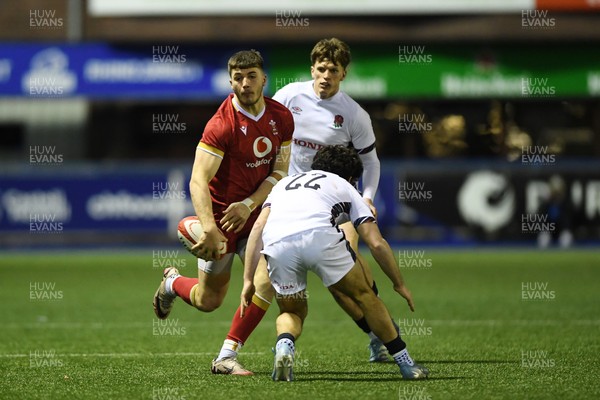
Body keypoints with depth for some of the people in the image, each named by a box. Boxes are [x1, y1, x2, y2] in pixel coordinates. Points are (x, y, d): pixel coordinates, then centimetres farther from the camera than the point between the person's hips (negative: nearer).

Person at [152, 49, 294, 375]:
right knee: (209, 301, 6)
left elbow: (280, 171, 0)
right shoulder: (222, 125, -23)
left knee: (267, 281, -16)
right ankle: (172, 283, 42)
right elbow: (198, 181, -29)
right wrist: (209, 228, -42)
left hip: (255, 215, 4)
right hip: (220, 217, -4)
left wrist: (249, 204, -16)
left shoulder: (281, 118, -4)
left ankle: (227, 357, -4)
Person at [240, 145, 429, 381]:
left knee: (292, 312, 23)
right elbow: (376, 243, 23)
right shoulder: (345, 187, 32)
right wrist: (399, 284, 35)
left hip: (276, 244, 2)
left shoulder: (285, 182, 38)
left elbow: (258, 227, 21)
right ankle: (406, 365, 22)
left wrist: (248, 280, 19)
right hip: (320, 235, -2)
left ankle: (284, 346, -10)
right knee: (363, 295, 20)